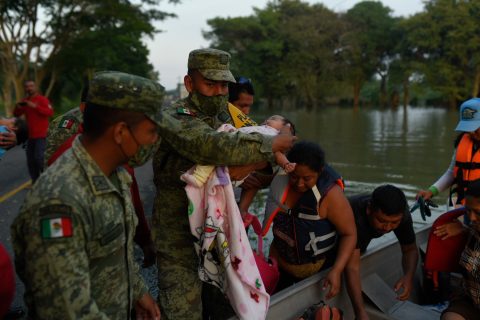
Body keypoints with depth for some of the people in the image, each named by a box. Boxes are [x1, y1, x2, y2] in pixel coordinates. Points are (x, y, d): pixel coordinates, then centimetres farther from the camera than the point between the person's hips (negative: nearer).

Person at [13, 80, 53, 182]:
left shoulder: (42, 99, -6)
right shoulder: (25, 101, 14)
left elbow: (50, 112, -19)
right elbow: (16, 114, 17)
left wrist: (35, 106, -26)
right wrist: (18, 107, -5)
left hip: (41, 135, -6)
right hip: (30, 135, 7)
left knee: (39, 157, -16)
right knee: (30, 160, 7)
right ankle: (35, 181, 17)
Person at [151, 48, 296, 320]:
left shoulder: (228, 117, 6)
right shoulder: (172, 119, -17)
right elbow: (213, 146, -34)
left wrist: (249, 164, -22)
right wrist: (272, 145, -23)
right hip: (179, 240, -6)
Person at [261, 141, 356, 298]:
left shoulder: (330, 195, -30)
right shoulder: (281, 176, -18)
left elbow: (349, 234, -23)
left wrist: (336, 271, -32)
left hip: (315, 269, -4)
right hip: (279, 261, 4)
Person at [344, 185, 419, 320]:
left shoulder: (401, 214, -29)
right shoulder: (353, 215, -45)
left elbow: (410, 249, -15)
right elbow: (352, 266, -49)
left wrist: (409, 276, -35)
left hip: (361, 242, 4)